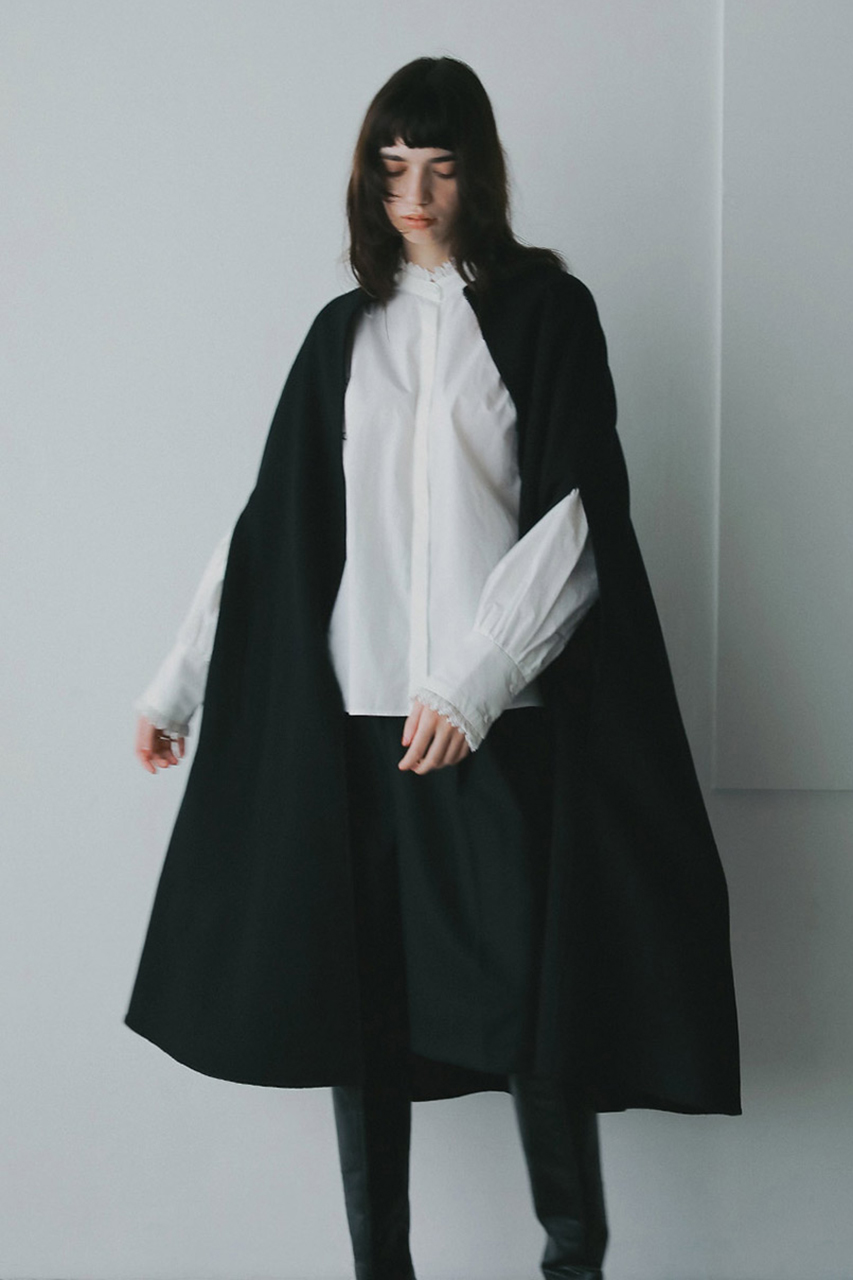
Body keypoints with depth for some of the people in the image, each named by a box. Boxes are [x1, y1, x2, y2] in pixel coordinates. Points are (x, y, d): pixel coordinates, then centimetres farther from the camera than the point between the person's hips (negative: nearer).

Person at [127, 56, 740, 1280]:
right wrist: (175, 682, 12)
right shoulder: (345, 332, 12)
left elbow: (575, 522, -8)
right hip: (353, 718, 4)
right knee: (359, 995, 6)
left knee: (530, 993, -2)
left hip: (499, 715, -3)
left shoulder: (546, 311, 2)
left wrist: (470, 685, -17)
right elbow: (268, 526, 14)